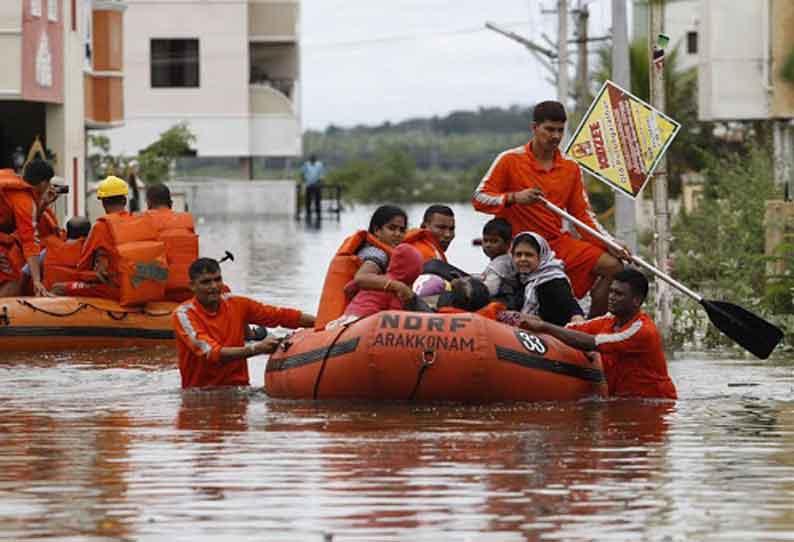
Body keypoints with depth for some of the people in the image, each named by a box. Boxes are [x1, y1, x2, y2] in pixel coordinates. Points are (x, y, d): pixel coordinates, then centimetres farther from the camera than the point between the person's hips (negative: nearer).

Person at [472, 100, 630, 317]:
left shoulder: (571, 168, 10)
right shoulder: (510, 160, -4)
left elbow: (583, 215, 13)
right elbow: (479, 199, -7)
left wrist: (609, 245, 0)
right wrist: (514, 198, -23)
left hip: (559, 242, 5)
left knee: (612, 266, -10)